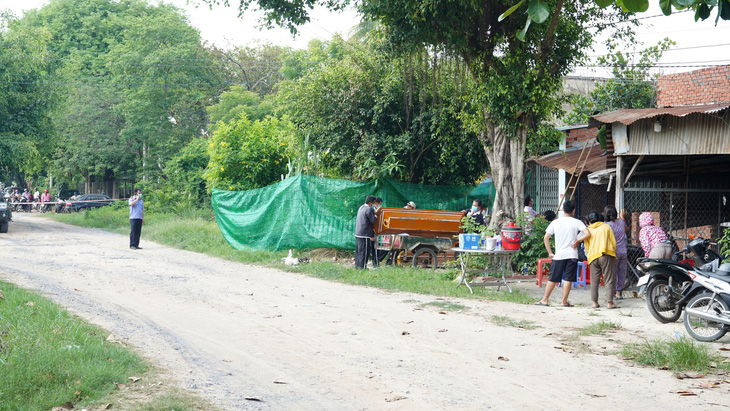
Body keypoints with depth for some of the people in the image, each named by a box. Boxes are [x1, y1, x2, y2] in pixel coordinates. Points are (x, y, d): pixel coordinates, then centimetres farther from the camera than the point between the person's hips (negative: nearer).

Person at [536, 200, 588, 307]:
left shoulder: (555, 222, 3)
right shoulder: (577, 222, -2)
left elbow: (546, 238, 3)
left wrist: (550, 253, 9)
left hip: (558, 255, 1)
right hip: (572, 255, -1)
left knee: (553, 279, 8)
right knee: (568, 279, 2)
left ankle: (545, 299, 13)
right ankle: (564, 301, 3)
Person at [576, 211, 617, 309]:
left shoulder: (588, 230, 14)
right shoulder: (606, 227, 8)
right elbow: (613, 242, 6)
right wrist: (613, 252, 20)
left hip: (593, 257, 2)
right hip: (606, 255, -2)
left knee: (594, 281, 8)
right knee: (609, 280, -2)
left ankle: (594, 302, 5)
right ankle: (609, 302, -8)